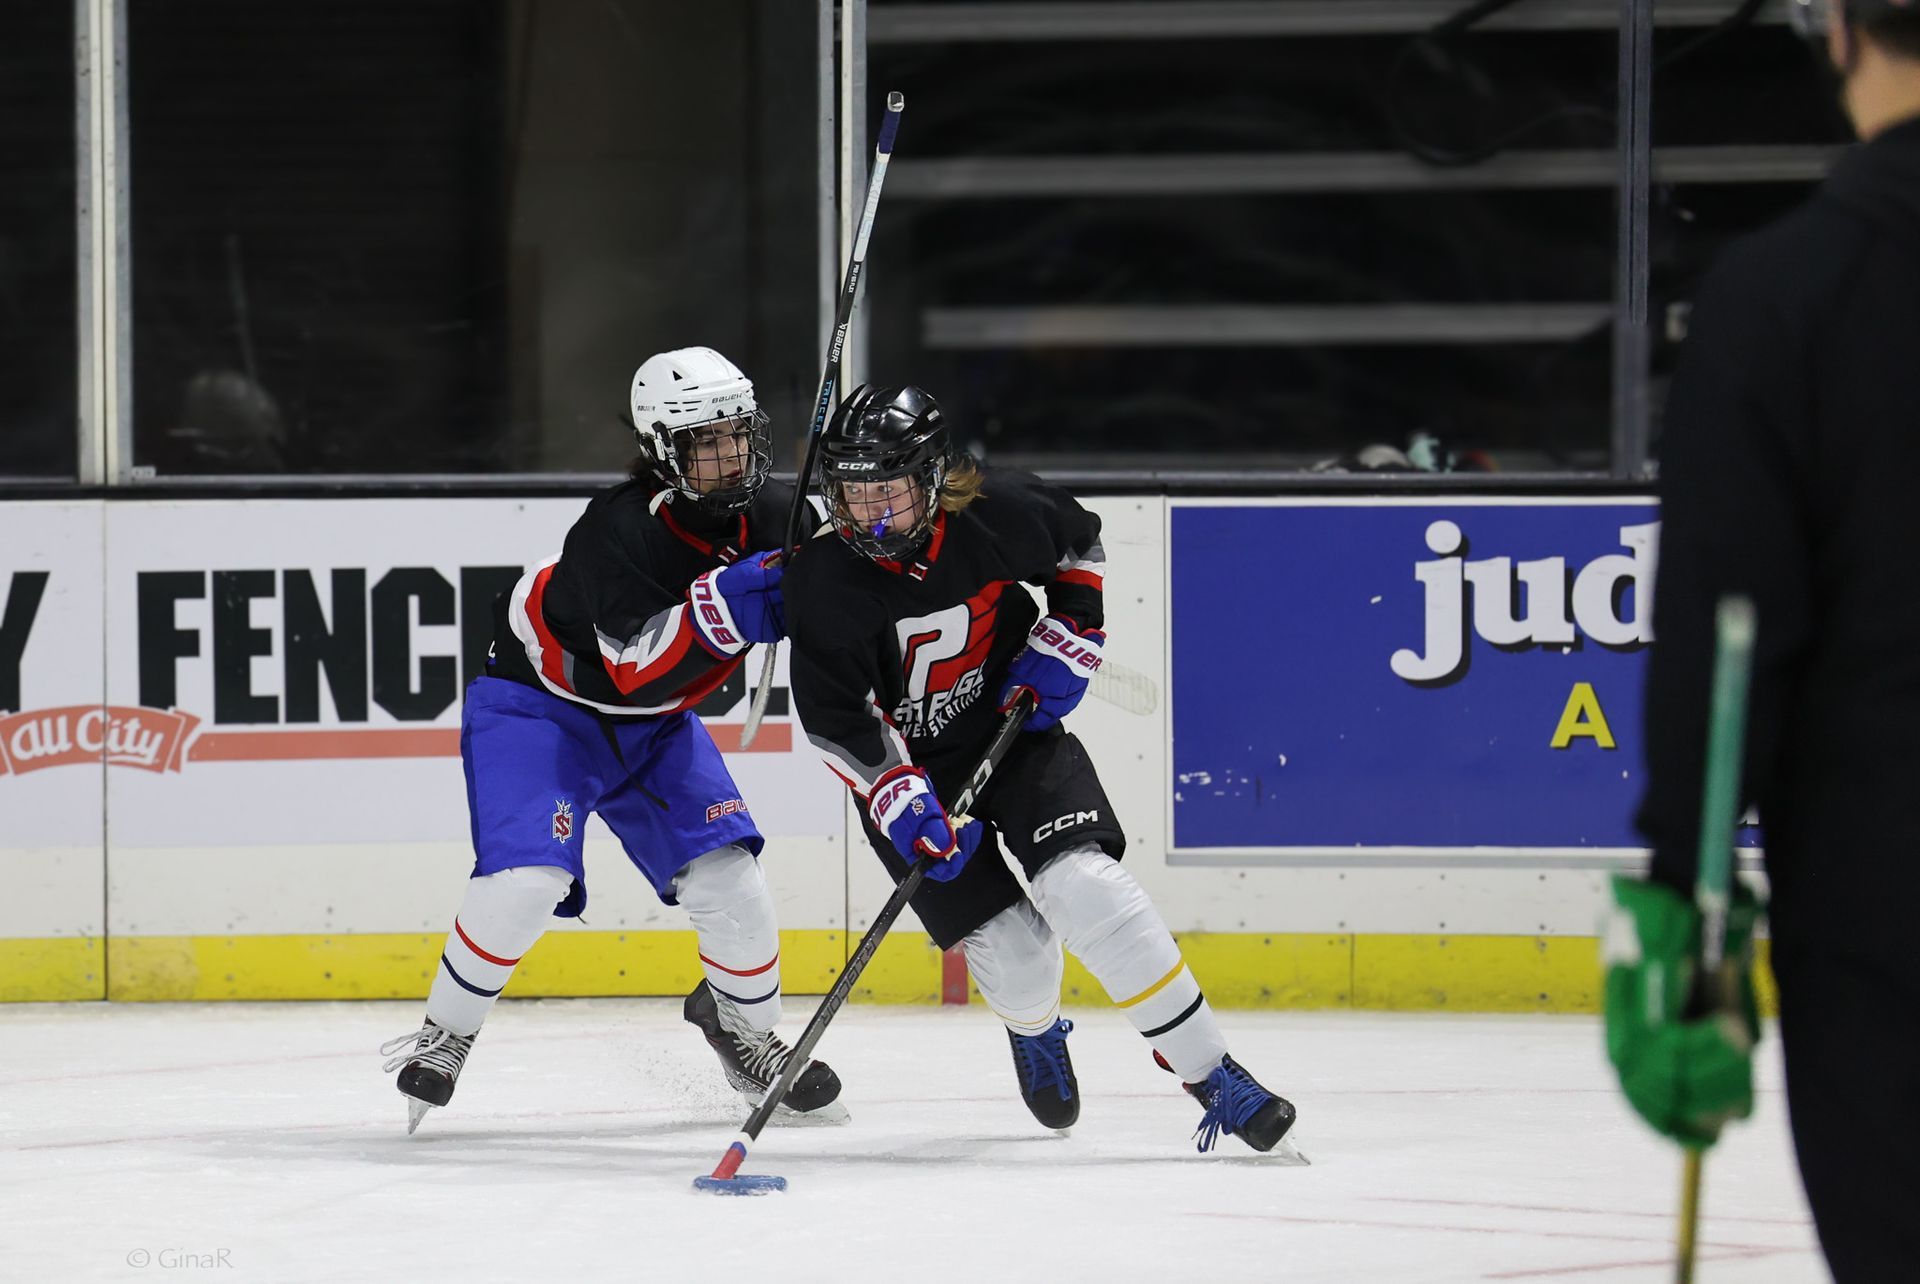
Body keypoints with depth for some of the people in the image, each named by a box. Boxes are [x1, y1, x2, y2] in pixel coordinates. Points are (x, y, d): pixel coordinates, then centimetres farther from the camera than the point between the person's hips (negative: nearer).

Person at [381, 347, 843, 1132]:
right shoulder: (620, 529, -31)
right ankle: (444, 1037, -3)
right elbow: (636, 666, -37)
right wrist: (725, 604, -46)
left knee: (726, 872, -7)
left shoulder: (768, 516, -10)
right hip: (537, 701, -6)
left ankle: (742, 1022, 21)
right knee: (527, 877, -24)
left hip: (653, 721, 6)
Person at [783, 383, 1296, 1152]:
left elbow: (1079, 545, 6)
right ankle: (1033, 1031, 34)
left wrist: (1066, 642, -3)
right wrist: (900, 802, -29)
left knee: (1086, 888, -21)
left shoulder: (996, 512, -17)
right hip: (905, 764, 0)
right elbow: (835, 722, -19)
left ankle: (1209, 1073, -13)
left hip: (1012, 725, 0)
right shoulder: (826, 577, -20)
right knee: (1013, 957, -6)